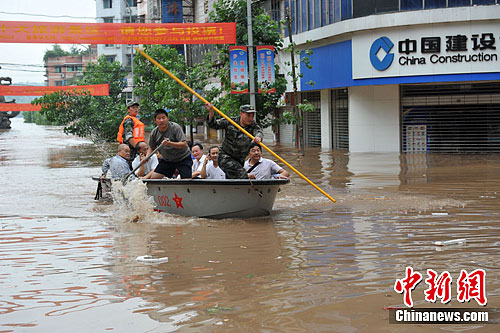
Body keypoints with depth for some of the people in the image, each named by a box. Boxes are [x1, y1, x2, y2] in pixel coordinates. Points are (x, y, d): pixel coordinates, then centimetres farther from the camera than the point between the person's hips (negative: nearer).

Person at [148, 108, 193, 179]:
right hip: (166, 159, 5)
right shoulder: (154, 133, -8)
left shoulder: (175, 127, -22)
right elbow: (152, 148, 8)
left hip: (183, 158, -5)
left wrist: (170, 143, -44)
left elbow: (184, 144, -30)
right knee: (154, 178, -5)